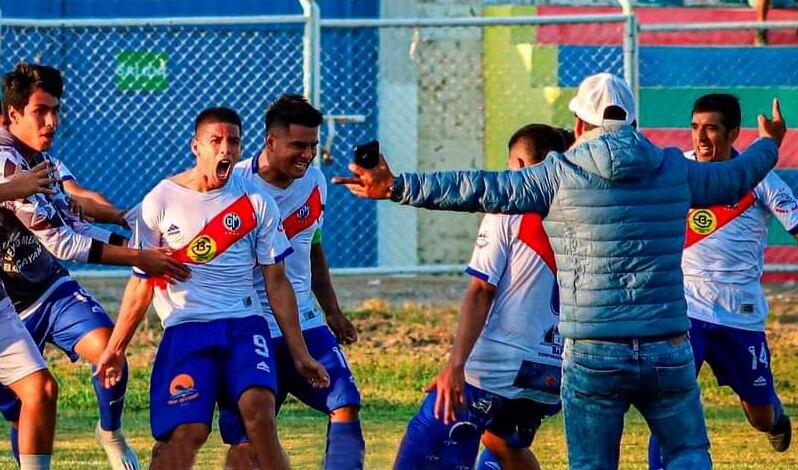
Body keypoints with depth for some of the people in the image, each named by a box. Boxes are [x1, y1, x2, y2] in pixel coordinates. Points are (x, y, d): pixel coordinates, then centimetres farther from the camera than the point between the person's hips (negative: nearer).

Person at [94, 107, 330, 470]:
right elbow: (142, 283, 9)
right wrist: (116, 348, 9)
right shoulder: (160, 202, 1)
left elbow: (276, 281, 9)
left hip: (244, 324, 1)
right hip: (186, 327, -1)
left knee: (258, 408, -23)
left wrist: (299, 354, 8)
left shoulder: (255, 202, 5)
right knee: (185, 431, -17)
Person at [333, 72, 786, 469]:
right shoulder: (675, 171, 7)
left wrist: (397, 187, 6)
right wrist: (769, 146, 48)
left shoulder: (560, 174, -2)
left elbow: (481, 189, 0)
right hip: (668, 352, 1)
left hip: (592, 353, -1)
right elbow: (732, 179, 26)